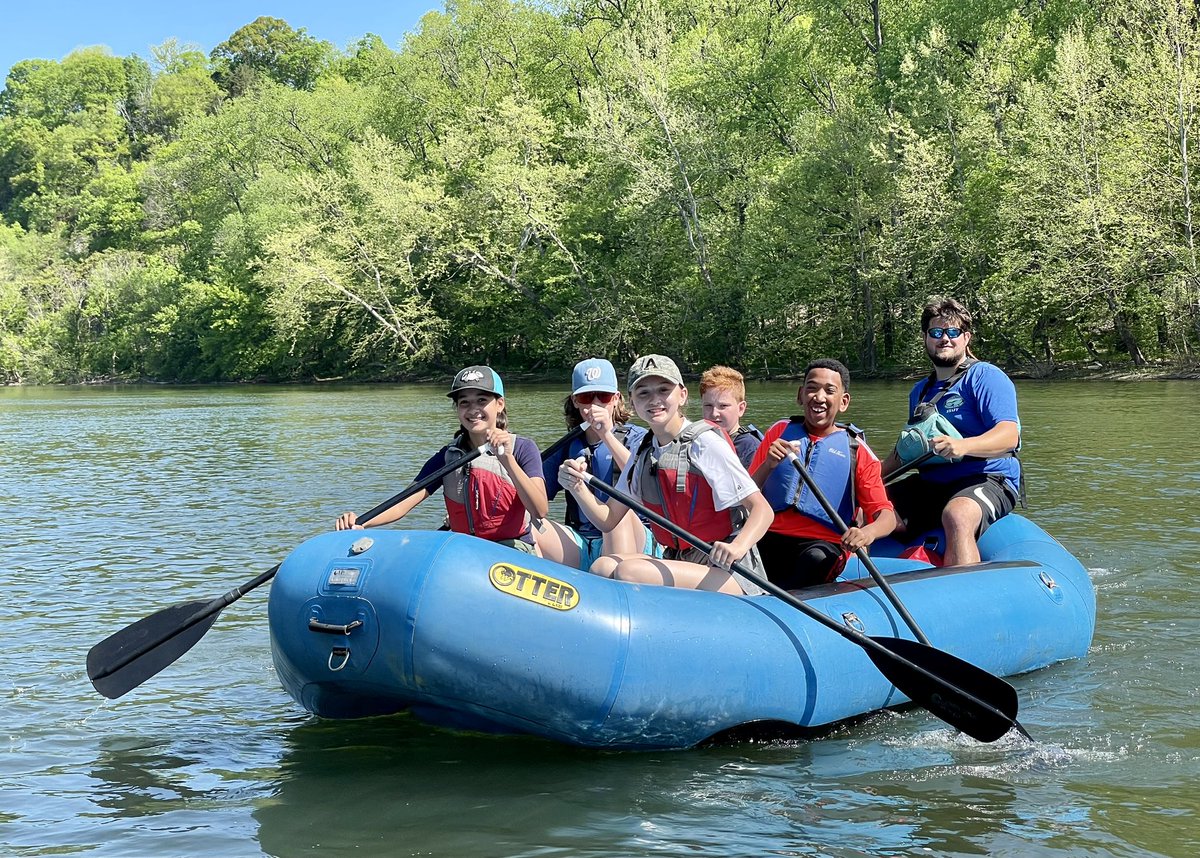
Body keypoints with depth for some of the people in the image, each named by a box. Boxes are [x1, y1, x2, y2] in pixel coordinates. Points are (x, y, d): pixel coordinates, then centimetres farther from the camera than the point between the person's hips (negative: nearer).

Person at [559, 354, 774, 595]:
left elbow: (762, 510, -14)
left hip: (725, 568, -6)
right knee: (601, 567, -16)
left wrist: (738, 547, -34)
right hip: (677, 561, 7)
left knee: (628, 572, -26)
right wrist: (578, 488, -7)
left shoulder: (704, 443, -10)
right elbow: (608, 520, 13)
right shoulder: (643, 455, 12)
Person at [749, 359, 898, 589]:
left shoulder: (856, 451, 8)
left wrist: (868, 533, -24)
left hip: (824, 542, -1)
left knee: (816, 558, -37)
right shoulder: (780, 432, 15)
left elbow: (886, 516, 1)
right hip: (771, 537, 1)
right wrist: (768, 465, -9)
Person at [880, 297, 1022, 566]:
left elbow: (1009, 435, -18)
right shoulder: (920, 391, 21)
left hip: (987, 481, -7)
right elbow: (907, 448, 33)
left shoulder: (985, 376, -3)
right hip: (929, 484, 7)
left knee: (957, 516, -40)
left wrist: (962, 446, -36)